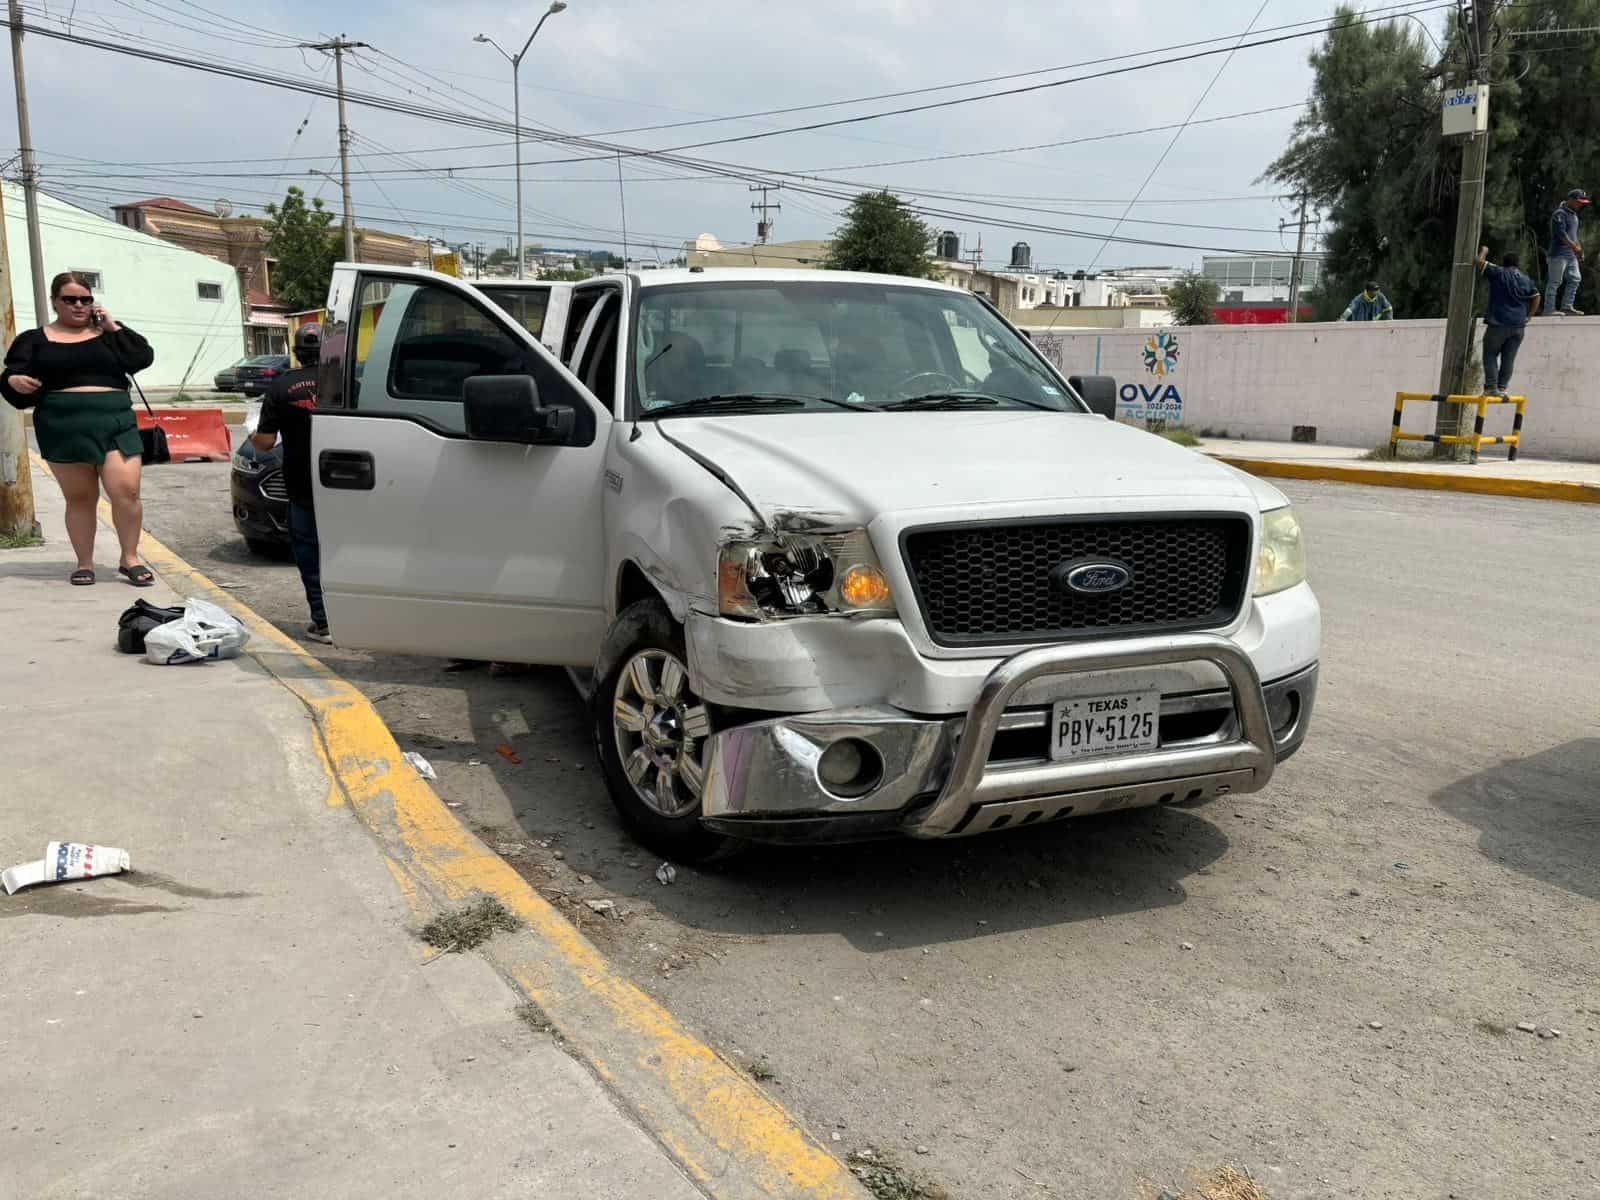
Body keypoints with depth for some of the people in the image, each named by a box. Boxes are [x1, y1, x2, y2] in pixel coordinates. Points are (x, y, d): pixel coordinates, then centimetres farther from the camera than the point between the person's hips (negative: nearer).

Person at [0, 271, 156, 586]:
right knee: (80, 498, 4)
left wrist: (114, 327, -3)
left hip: (116, 423, 0)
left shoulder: (108, 333, 15)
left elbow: (143, 358, 2)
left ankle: (130, 559, 2)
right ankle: (85, 564, 15)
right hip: (64, 429, 0)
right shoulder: (34, 340, 11)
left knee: (127, 492, -12)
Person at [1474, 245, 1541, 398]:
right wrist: (1527, 316, 13)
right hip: (1519, 325, 4)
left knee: (1490, 354, 3)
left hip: (1498, 323, -4)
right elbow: (1536, 298, 8)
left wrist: (1484, 251, 17)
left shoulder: (1498, 273, -2)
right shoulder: (1527, 281, 12)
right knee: (1509, 358, 7)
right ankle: (1502, 387, 3)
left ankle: (1491, 386, -8)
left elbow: (1480, 261, -2)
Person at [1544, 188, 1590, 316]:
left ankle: (1567, 307, 15)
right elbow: (1561, 234, -21)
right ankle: (1549, 309, -2)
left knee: (1575, 279, 9)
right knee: (1555, 281, -6)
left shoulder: (1573, 214, 18)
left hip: (1571, 254, 10)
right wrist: (1575, 247, -22)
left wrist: (1580, 249, 16)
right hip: (1559, 253, -10)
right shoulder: (1560, 213, -12)